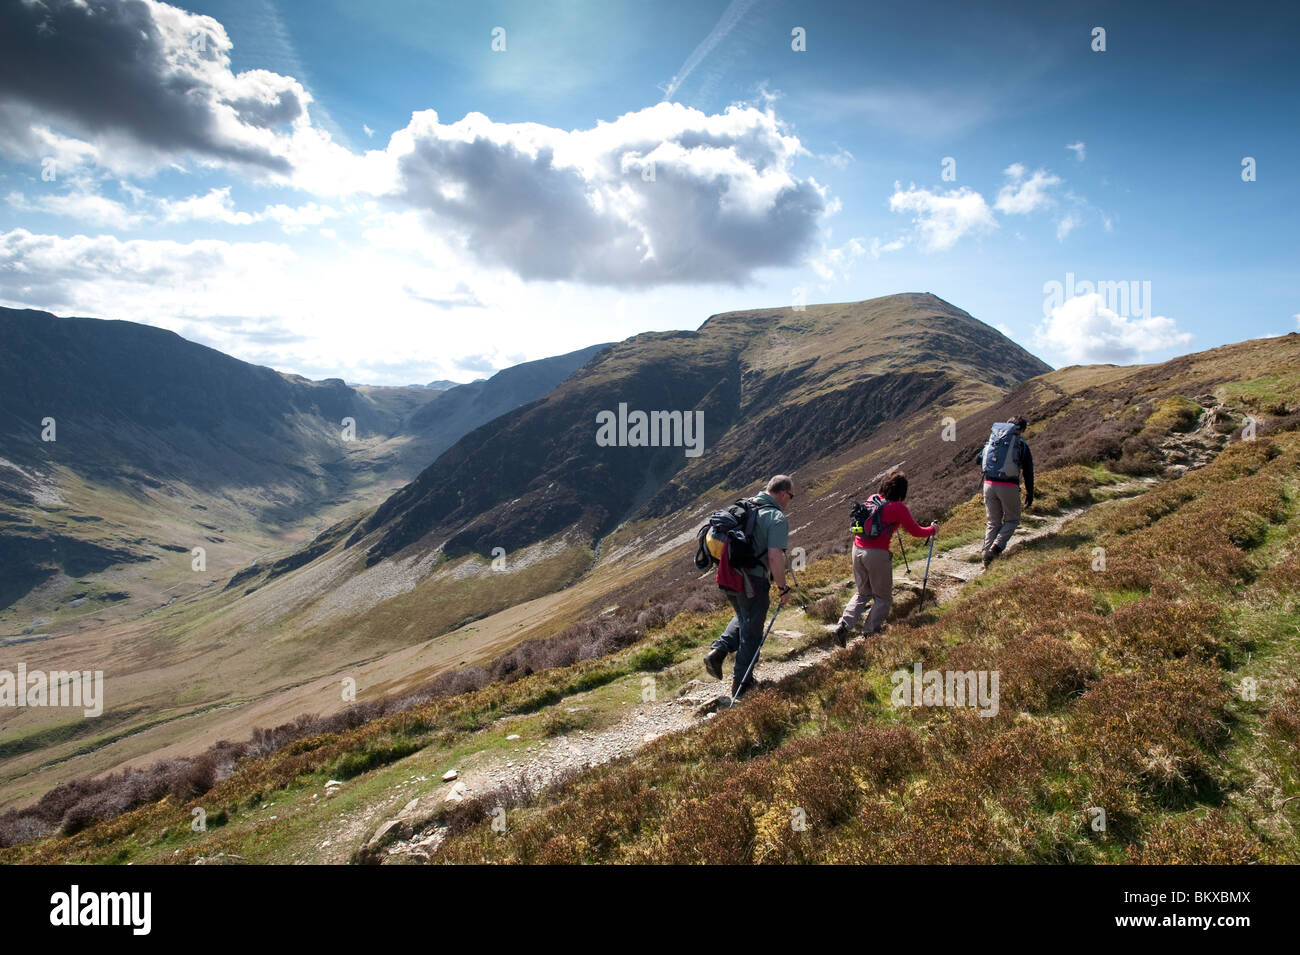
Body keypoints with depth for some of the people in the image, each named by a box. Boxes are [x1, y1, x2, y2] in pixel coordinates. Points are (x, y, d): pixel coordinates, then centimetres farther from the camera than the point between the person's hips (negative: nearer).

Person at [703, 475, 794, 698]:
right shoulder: (777, 518, -13)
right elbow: (775, 556, -23)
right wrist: (783, 588, -12)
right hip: (754, 580, -7)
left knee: (743, 618, 29)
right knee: (752, 631, 10)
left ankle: (718, 651, 11)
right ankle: (742, 682, 20)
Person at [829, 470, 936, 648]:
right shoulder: (899, 508, -6)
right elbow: (916, 531, 3)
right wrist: (933, 529, 24)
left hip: (857, 550, 6)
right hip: (877, 554, -6)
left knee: (862, 593, 19)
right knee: (883, 598, 13)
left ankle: (842, 626, 4)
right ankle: (870, 633, 9)